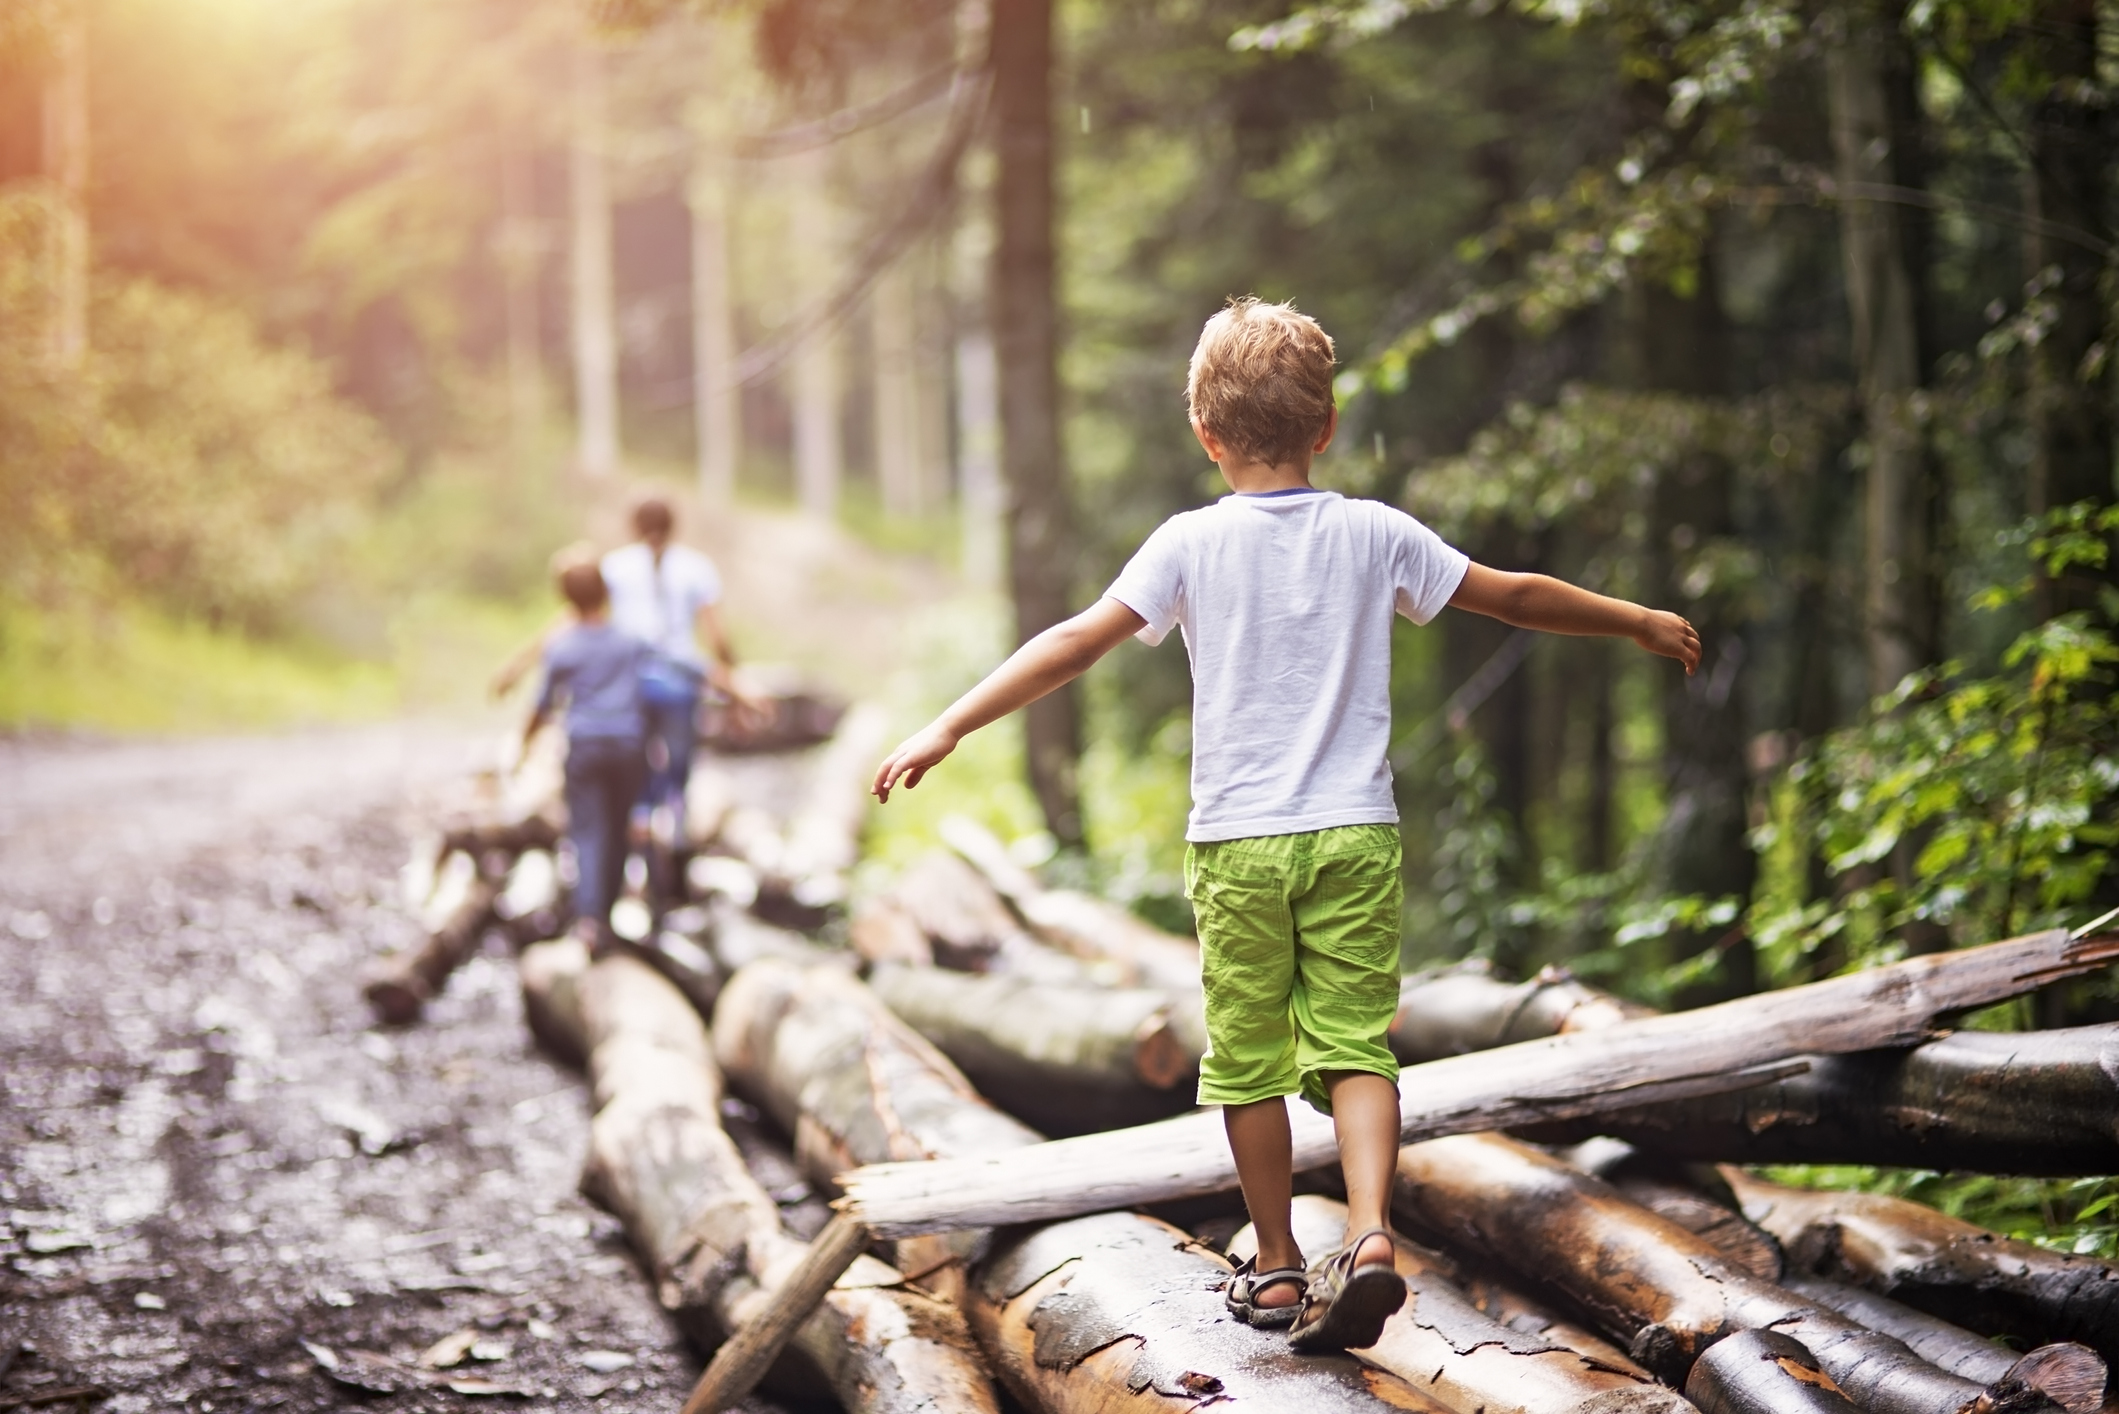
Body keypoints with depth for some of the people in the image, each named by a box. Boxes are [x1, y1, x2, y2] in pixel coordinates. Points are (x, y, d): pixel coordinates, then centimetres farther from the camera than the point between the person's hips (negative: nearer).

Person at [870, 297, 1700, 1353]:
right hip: (1356, 833, 1)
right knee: (1356, 1046, 3)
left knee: (1249, 1059, 9)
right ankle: (1368, 1234, -16)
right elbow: (1517, 597, 11)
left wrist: (949, 727, -8)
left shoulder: (1191, 544, -2)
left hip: (1237, 841, -1)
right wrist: (1641, 623, 26)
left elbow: (1078, 643, -9)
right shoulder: (1375, 534, 4)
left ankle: (1278, 1267, 17)